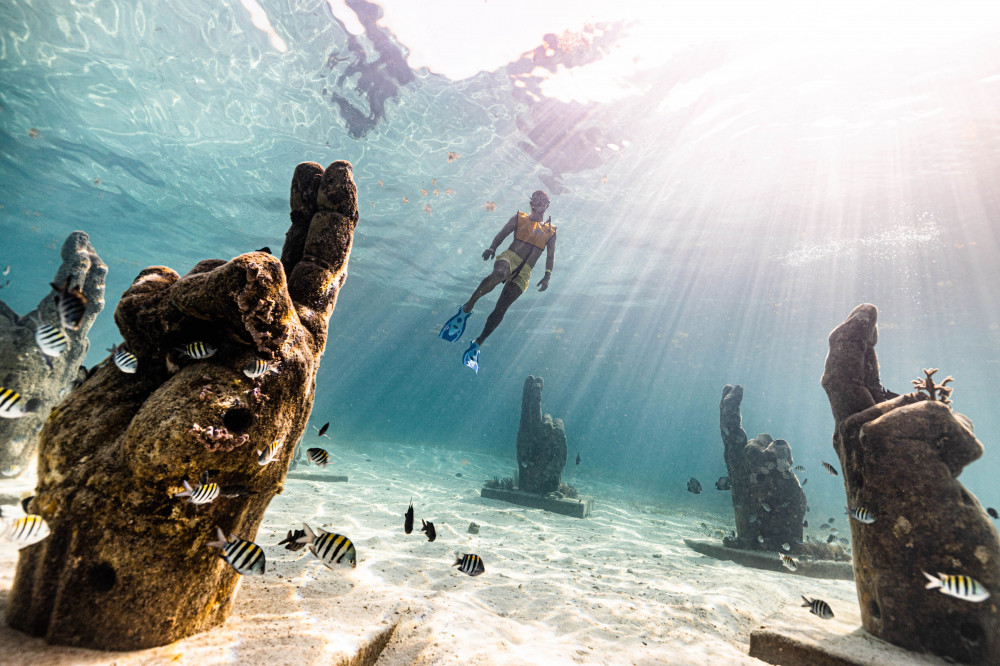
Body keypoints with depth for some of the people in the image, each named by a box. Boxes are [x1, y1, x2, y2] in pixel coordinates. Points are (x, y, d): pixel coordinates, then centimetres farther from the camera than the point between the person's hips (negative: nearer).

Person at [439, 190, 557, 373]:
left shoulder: (550, 232, 23)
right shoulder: (519, 219, 19)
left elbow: (551, 256, 19)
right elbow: (501, 234, 10)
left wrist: (547, 276, 3)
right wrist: (492, 248, -11)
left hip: (523, 275, 2)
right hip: (509, 258, -2)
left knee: (501, 308, -14)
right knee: (498, 274, -41)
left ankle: (477, 344, -5)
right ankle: (466, 308, -29)